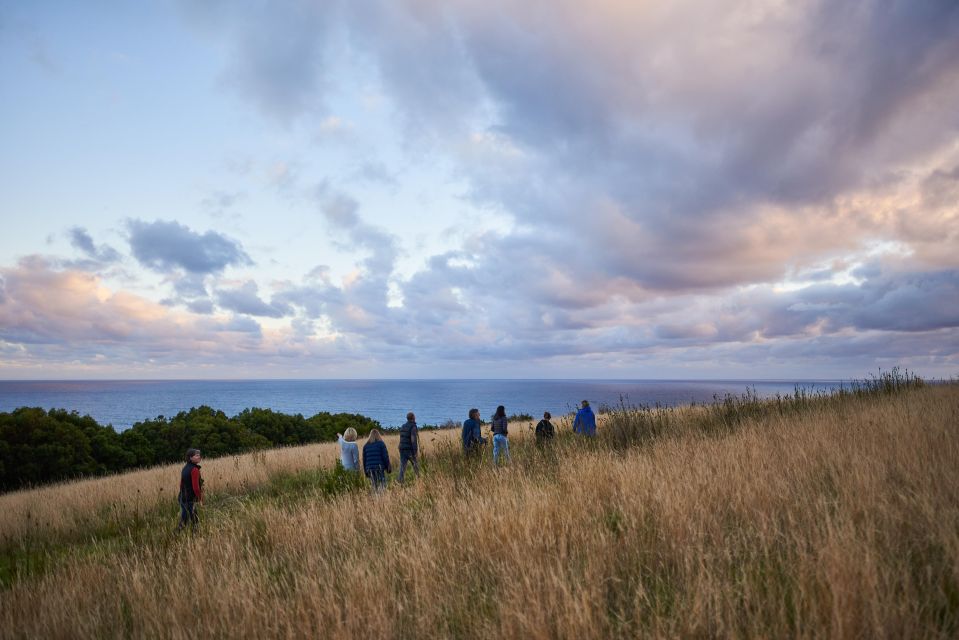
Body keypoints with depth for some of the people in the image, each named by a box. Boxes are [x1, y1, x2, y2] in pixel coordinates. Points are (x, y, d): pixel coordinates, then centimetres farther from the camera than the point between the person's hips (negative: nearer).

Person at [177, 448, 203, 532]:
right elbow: (195, 487, -21)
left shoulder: (185, 468, 8)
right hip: (190, 500, -9)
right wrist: (200, 498, -9)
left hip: (182, 498, 9)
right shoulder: (194, 469, -19)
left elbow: (181, 483, 16)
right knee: (195, 521, 0)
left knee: (183, 519, 19)